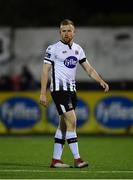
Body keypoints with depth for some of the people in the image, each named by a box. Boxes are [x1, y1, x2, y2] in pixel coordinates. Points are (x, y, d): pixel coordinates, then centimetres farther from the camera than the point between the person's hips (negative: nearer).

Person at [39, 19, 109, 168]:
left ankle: (55, 160, 11)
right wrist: (43, 93, -12)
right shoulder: (53, 49, -6)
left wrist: (101, 81, -2)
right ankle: (77, 159, -15)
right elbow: (45, 71, -7)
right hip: (59, 89, -7)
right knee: (71, 121, -15)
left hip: (72, 90, 7)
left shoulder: (78, 49, 12)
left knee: (63, 125, 7)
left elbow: (88, 69, 14)